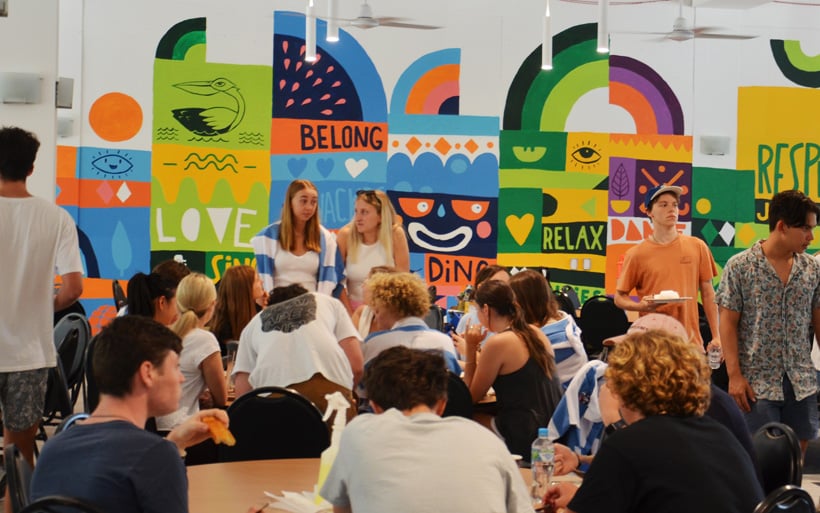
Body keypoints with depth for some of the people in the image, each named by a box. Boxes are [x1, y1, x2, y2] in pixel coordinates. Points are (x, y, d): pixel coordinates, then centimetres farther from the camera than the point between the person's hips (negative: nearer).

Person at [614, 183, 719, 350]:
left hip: (690, 341, 2)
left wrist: (716, 336, 5)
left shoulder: (697, 247, 5)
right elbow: (620, 297, 5)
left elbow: (707, 294, 10)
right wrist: (642, 306, -15)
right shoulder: (636, 254, 0)